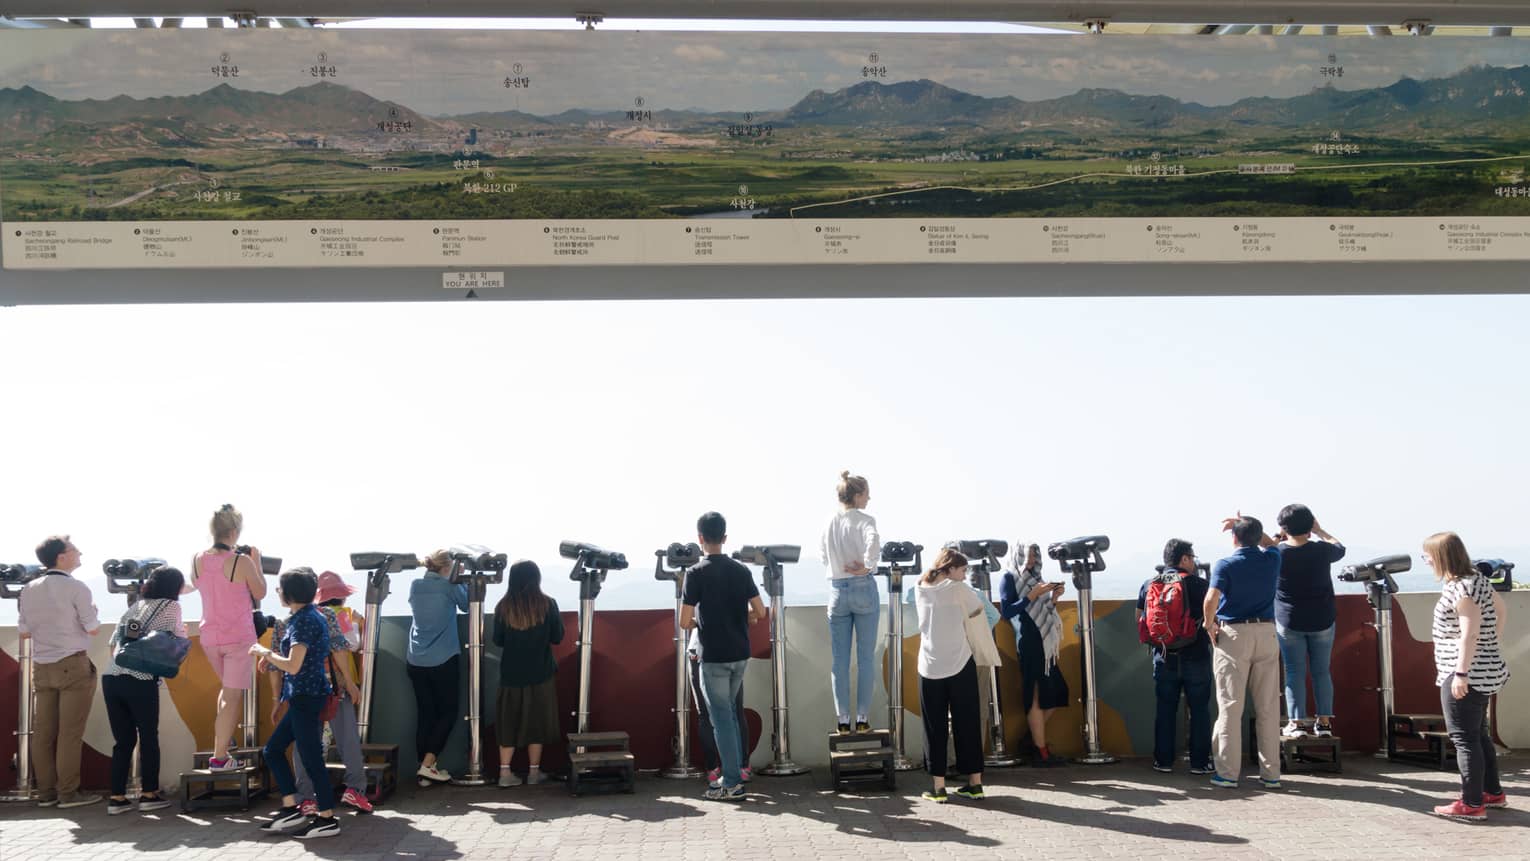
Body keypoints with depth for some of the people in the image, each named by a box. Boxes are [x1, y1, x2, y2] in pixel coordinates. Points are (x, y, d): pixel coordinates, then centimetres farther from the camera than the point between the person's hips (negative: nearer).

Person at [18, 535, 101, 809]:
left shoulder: (29, 590, 6)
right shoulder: (76, 588, -11)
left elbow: (23, 632, 11)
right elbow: (93, 629, -8)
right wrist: (93, 611, 11)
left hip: (42, 667, 6)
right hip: (73, 665, -6)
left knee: (43, 732, 8)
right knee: (70, 732, -2)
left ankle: (45, 792, 12)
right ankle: (68, 792, 1)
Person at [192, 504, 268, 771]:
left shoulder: (198, 560, -2)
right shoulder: (242, 562, -17)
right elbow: (260, 593, -4)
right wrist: (257, 562, 5)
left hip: (209, 636, 6)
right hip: (238, 637, -6)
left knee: (227, 686, 28)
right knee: (233, 696, -2)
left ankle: (222, 736, 29)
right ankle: (220, 757, -3)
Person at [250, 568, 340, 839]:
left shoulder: (304, 621, -17)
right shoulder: (310, 616, 13)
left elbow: (293, 665, -21)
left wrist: (265, 652, -8)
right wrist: (274, 654, 8)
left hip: (306, 696, -10)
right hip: (303, 696, 10)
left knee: (310, 757, -4)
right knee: (273, 750, 15)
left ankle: (328, 819, 3)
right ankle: (291, 810, 18)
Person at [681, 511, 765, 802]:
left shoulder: (696, 574, -11)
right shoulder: (741, 571, 3)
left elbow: (684, 622, -12)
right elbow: (760, 612, 2)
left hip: (713, 657, -5)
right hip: (740, 654, 5)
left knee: (721, 717, 2)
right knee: (729, 712, 21)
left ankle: (732, 784, 4)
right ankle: (735, 770, 25)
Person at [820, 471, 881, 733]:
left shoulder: (830, 522, 5)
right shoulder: (864, 520, -9)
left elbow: (822, 554, 16)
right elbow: (873, 543, -30)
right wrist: (867, 566, -18)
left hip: (837, 591, 4)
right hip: (863, 589, -4)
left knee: (839, 660, 7)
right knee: (866, 657, 5)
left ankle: (842, 719, 7)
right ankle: (862, 719, 6)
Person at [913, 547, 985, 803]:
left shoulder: (920, 589, 5)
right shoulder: (957, 588, -5)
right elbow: (978, 608, 8)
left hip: (930, 667, 2)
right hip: (960, 665, -2)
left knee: (935, 727, 6)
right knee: (967, 724, 8)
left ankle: (938, 786, 5)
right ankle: (975, 782, 14)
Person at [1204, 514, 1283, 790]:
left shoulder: (1225, 565, -5)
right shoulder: (1271, 559, 6)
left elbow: (1211, 599, -19)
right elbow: (1271, 543, 32)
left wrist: (1209, 624, -3)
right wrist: (1249, 526, 30)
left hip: (1233, 635, -3)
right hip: (1266, 633, 3)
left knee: (1230, 707, 0)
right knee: (1268, 707, 7)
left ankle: (1228, 773, 2)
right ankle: (1271, 773, 10)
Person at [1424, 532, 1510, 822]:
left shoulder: (1460, 589, -20)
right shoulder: (1477, 578, 10)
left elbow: (1470, 633, -24)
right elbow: (1500, 607, 22)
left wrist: (1461, 674, -23)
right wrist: (1490, 641, 23)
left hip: (1468, 675, -10)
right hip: (1485, 672, 10)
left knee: (1464, 738, -3)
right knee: (1479, 734, 20)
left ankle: (1472, 804, 1)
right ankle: (1493, 792, 29)